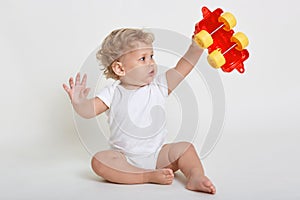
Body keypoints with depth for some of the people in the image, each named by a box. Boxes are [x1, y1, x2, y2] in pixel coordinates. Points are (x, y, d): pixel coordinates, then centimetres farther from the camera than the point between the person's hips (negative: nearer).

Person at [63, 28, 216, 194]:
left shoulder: (158, 86, 0)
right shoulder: (113, 93, -5)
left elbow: (183, 67, -7)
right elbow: (90, 110, -14)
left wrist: (196, 45, -19)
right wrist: (79, 102, -37)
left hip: (157, 155, 2)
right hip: (124, 158, -2)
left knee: (185, 148, -16)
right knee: (98, 161, -28)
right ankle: (148, 176, -32)